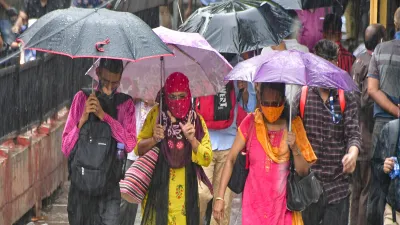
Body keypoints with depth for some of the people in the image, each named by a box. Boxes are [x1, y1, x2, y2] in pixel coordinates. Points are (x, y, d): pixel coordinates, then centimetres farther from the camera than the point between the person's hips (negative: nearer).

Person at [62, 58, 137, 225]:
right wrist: (82, 119, -16)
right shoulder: (82, 98, 3)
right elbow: (66, 148, 0)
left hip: (109, 185, -1)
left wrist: (104, 116, -20)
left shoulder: (126, 104, 4)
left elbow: (130, 144, -12)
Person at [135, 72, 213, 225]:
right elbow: (138, 149, 3)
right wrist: (154, 140, -16)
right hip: (156, 188, -1)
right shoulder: (156, 114, 0)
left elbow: (206, 159, -2)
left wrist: (192, 139, -17)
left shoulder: (196, 120, 1)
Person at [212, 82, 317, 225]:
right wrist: (220, 197, -7)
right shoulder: (250, 123, -3)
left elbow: (304, 172, 0)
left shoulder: (293, 126, -3)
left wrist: (295, 149, -18)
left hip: (283, 204, 0)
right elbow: (231, 159, -1)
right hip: (254, 203, 0)